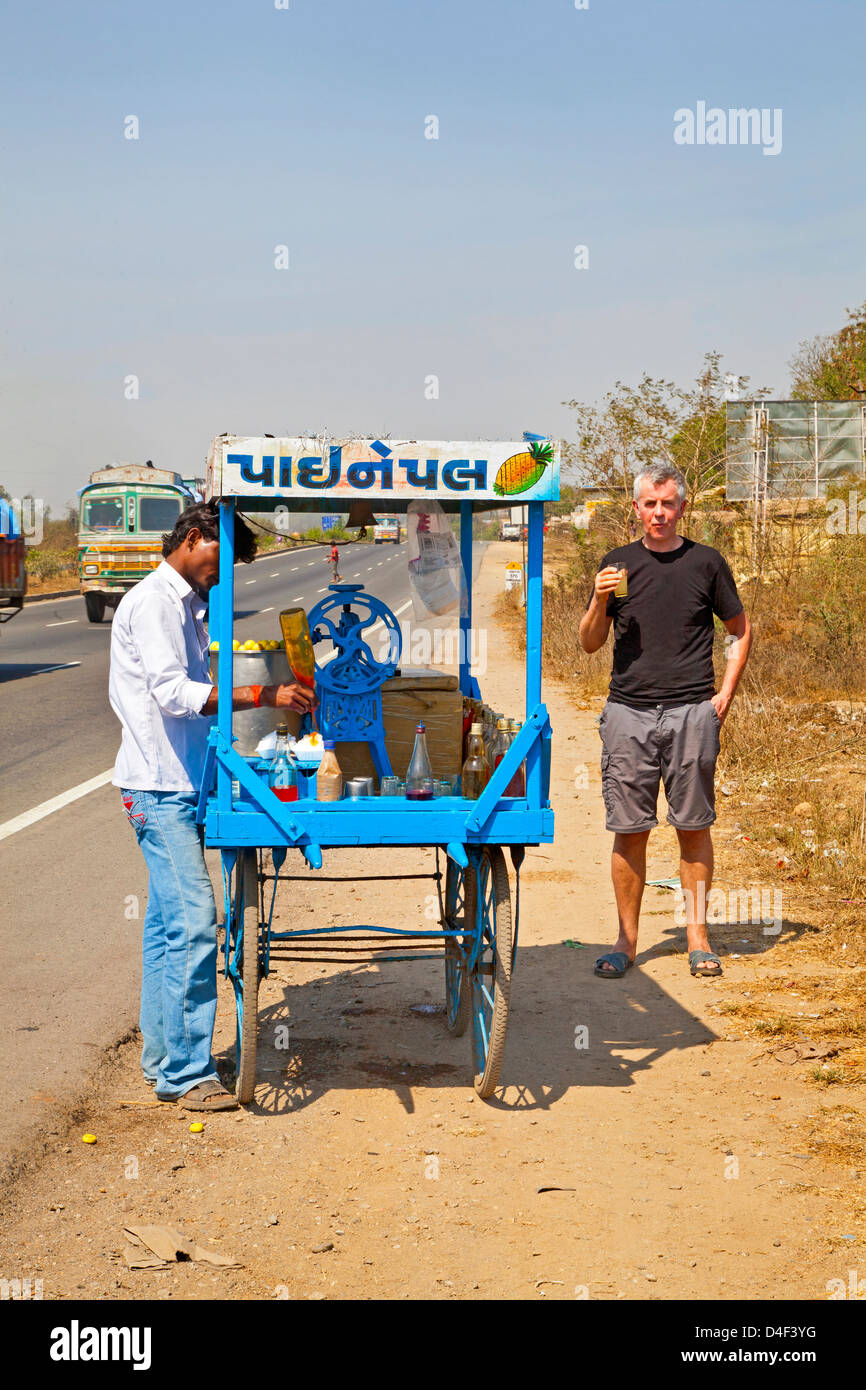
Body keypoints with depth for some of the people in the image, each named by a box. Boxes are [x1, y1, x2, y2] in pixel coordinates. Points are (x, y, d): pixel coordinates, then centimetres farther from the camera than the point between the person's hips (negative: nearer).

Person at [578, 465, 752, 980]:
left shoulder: (706, 562, 6)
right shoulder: (618, 564, 9)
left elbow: (741, 631, 14)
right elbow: (590, 644, 10)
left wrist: (725, 695, 4)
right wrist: (599, 601, -9)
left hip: (692, 711, -1)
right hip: (628, 711, 1)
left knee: (694, 826, 3)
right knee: (629, 830, 2)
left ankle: (698, 936, 12)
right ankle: (626, 940, 10)